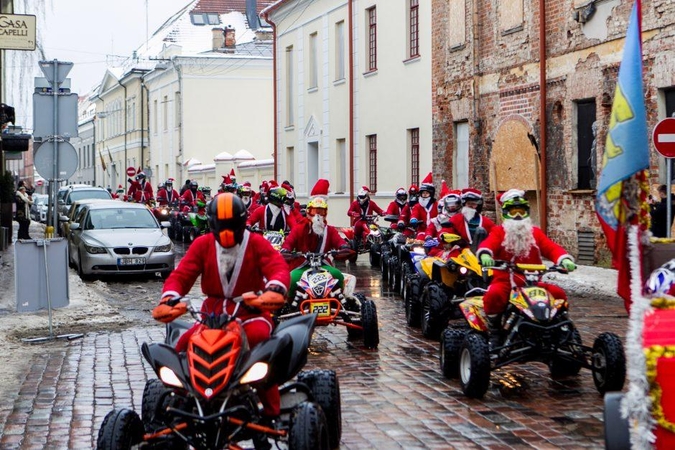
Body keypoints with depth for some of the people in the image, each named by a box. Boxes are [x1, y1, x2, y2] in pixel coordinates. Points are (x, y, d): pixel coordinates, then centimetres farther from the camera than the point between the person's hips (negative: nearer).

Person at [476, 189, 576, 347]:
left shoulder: (535, 232, 18)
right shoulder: (499, 231, 9)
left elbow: (551, 248, 3)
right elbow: (488, 244, -12)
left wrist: (564, 258, -19)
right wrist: (485, 254, -38)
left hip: (532, 282, 3)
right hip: (505, 280, -3)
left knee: (558, 294, -17)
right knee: (493, 295, -35)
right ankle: (493, 333, -15)